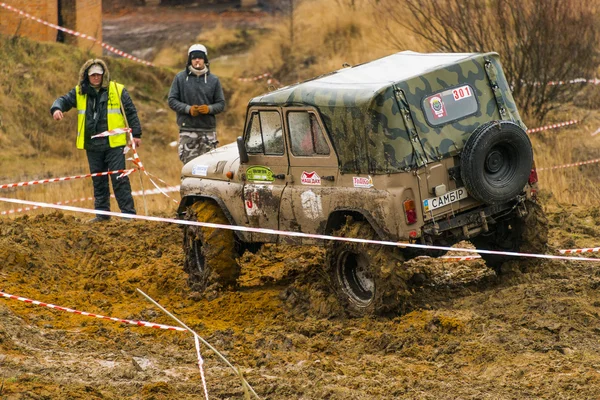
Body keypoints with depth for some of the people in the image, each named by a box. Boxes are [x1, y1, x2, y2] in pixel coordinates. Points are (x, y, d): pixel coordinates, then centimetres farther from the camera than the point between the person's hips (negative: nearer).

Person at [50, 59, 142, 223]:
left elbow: (131, 112, 2)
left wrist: (136, 134, -1)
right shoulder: (80, 92, 7)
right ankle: (102, 213, 18)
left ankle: (128, 212, -3)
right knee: (98, 181, 10)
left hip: (114, 143, -4)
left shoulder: (117, 90, -1)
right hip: (92, 146, 4)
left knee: (119, 179, -6)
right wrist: (57, 108, -16)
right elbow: (65, 100, 8)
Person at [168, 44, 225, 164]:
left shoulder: (213, 80, 10)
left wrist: (209, 109, -12)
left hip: (208, 129, 1)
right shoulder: (180, 78, 6)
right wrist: (188, 109, -12)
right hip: (187, 129, -1)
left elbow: (221, 103, 10)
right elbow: (172, 101, 4)